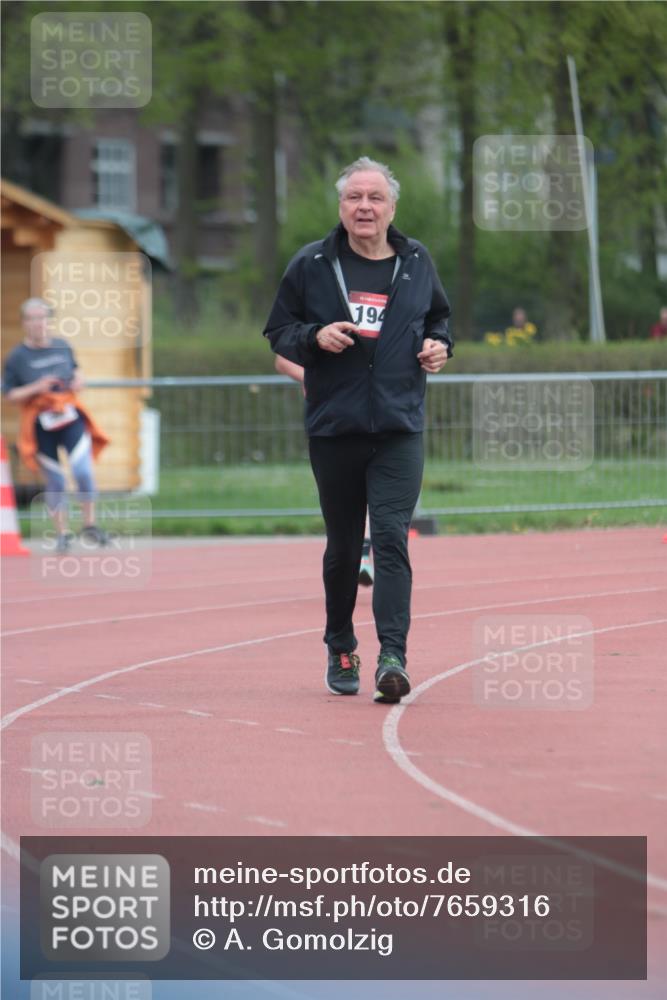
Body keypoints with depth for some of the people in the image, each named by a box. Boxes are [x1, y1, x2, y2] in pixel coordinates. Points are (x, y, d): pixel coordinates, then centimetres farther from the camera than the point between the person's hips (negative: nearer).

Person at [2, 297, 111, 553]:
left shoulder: (62, 347, 4)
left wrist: (78, 381, 1)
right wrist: (36, 388, -19)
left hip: (71, 418, 2)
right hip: (40, 424, -2)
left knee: (83, 471, -14)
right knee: (55, 481, 5)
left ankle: (90, 526, 5)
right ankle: (62, 533, 22)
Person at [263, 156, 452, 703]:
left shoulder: (417, 262, 7)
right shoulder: (312, 264, 1)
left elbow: (439, 317, 23)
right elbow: (278, 332, 7)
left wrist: (439, 344, 2)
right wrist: (314, 336, -13)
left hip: (400, 428, 0)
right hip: (333, 426, 0)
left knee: (392, 537, -13)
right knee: (343, 545, 10)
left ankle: (394, 656, -19)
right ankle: (340, 649, 27)